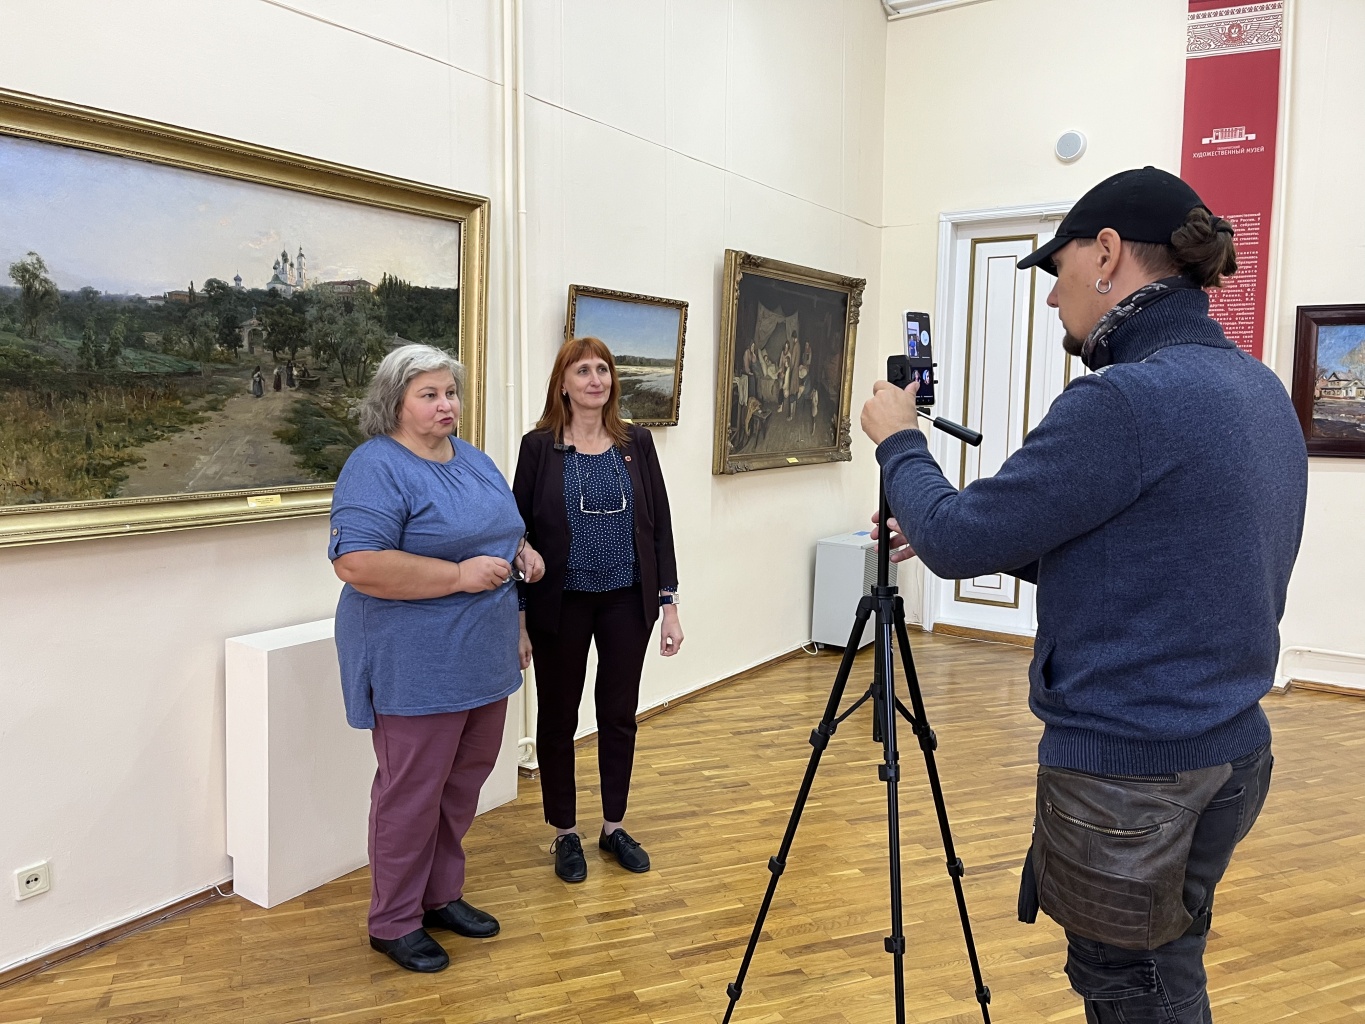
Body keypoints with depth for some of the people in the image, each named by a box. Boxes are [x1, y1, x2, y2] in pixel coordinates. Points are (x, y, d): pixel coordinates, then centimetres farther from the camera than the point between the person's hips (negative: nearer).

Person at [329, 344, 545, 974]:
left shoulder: (473, 459, 12)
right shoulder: (376, 468, -14)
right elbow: (356, 563, -25)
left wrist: (520, 552, 3)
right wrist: (459, 575, -24)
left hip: (483, 660, 8)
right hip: (416, 666, -8)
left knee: (464, 781, 17)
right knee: (412, 793, 4)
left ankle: (442, 894, 35)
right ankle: (394, 922, 23)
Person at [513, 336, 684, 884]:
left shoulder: (636, 443, 3)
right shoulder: (539, 447, -4)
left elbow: (659, 525, 4)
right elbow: (519, 532, -3)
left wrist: (670, 604, 0)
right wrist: (518, 617, -5)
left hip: (627, 602, 2)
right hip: (562, 605, -2)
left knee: (620, 715, 12)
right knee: (558, 717, 10)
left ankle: (614, 826, 31)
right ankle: (565, 834, 28)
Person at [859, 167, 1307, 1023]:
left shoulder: (1129, 397, -23)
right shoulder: (1261, 390, 7)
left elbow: (958, 541, -18)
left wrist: (899, 441, 0)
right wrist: (945, 533, 11)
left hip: (1129, 770, -9)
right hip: (1232, 752, 9)